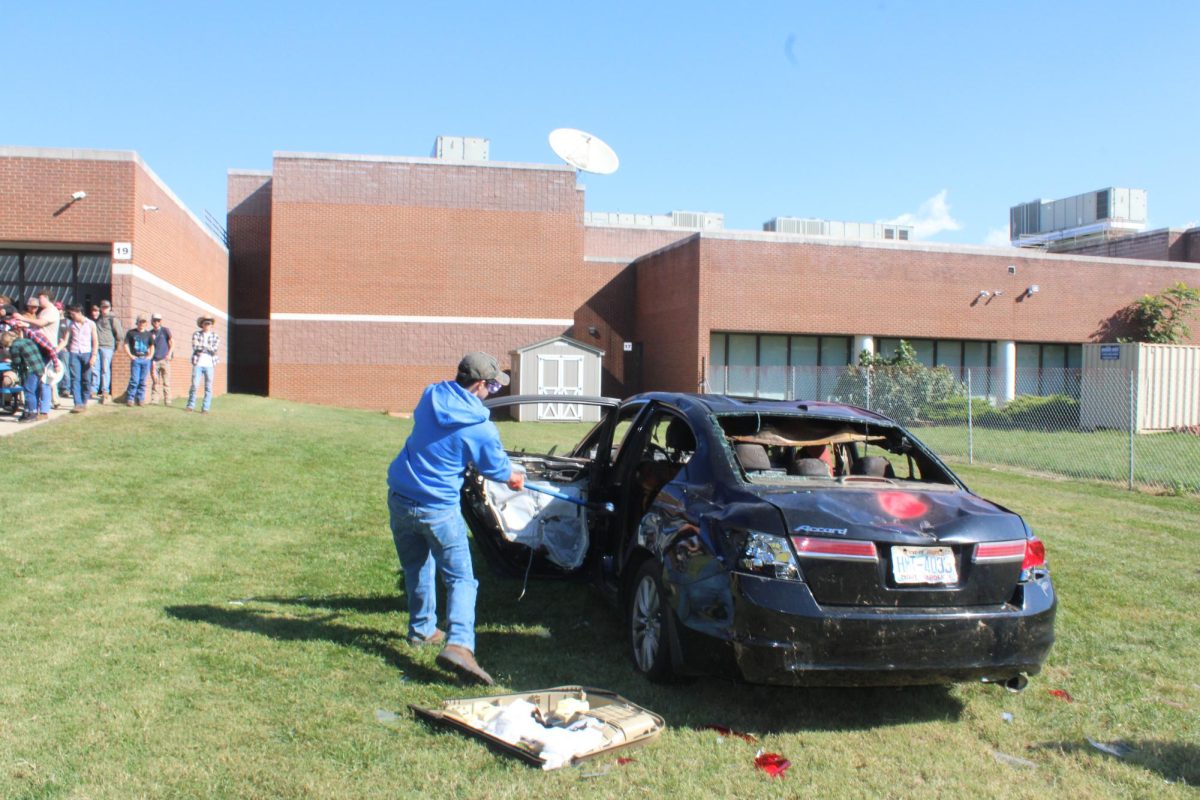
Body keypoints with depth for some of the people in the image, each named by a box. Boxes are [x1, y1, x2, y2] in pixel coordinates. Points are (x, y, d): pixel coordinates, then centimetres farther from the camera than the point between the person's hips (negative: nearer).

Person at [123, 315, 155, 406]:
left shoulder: (148, 334, 13)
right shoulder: (131, 332, 5)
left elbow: (152, 345, 23)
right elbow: (126, 344, 5)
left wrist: (151, 355, 9)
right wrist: (130, 355, -5)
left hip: (146, 359, 3)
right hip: (135, 359, -3)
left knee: (143, 381, 5)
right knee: (134, 380, -11)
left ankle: (140, 399, 11)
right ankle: (129, 399, -3)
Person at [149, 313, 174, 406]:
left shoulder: (165, 330, 4)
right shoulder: (150, 333, 14)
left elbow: (172, 341, -4)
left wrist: (170, 353, -14)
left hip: (164, 359, -3)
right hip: (154, 360, 3)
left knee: (166, 382, -3)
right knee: (155, 382, 0)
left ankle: (167, 401, -1)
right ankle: (153, 400, 2)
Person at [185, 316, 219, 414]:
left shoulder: (215, 336, 7)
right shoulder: (196, 334, 6)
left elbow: (215, 350, -6)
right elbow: (195, 346, -10)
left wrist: (202, 346, -8)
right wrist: (208, 347, -7)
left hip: (209, 365, 1)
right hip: (198, 364, 0)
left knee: (208, 387, -1)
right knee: (194, 385, -3)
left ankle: (205, 408, 3)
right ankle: (191, 405, 10)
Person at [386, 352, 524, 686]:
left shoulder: (431, 396, 1)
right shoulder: (480, 428, -15)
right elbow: (497, 468, 0)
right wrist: (514, 476, 25)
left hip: (400, 500, 6)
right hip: (438, 509, -6)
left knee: (417, 570, 24)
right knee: (460, 578, 1)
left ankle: (422, 629, 38)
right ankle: (458, 644, -16)